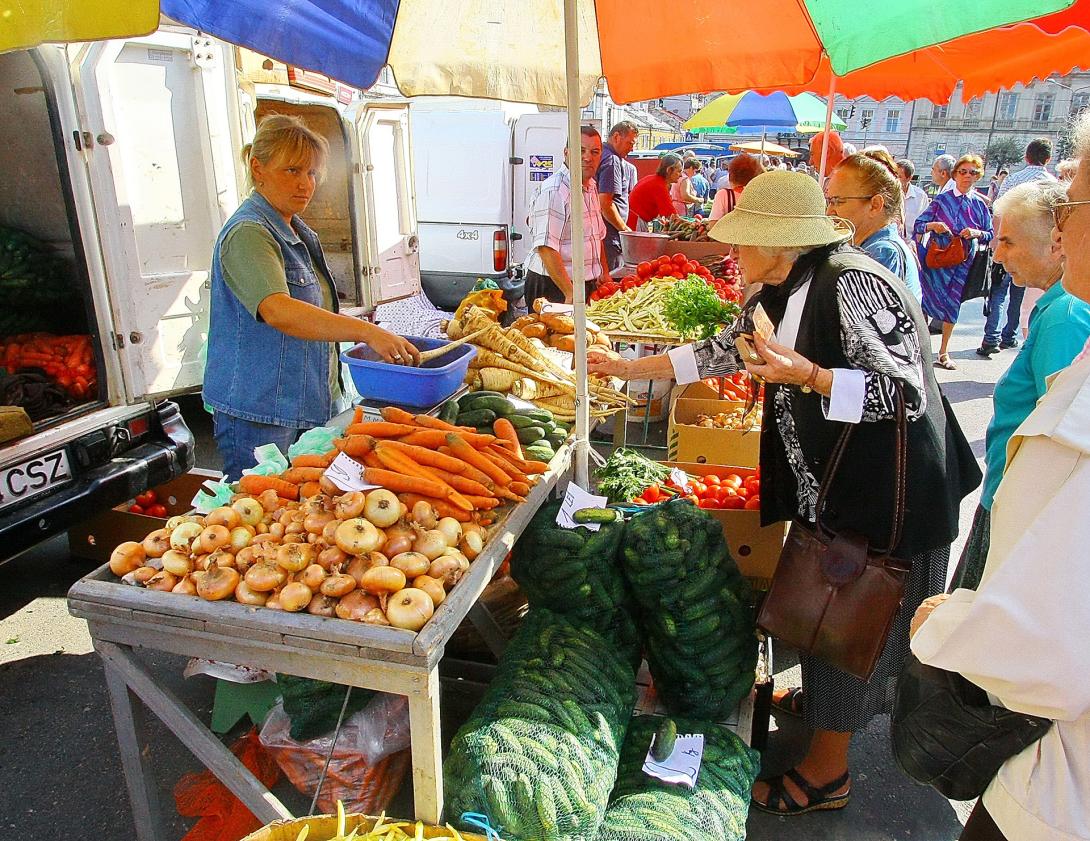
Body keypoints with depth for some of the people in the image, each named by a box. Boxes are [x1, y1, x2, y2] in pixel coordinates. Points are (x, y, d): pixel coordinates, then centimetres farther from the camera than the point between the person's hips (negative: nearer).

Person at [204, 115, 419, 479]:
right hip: (259, 417, -9)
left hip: (310, 407, 9)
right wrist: (367, 332, -40)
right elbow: (278, 312, -33)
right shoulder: (248, 234, -16)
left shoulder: (298, 233, 15)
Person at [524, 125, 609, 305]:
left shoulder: (591, 187, 11)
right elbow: (546, 248, -26)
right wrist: (571, 294, -28)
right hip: (552, 287, -9)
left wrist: (604, 275, 18)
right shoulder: (553, 191, -18)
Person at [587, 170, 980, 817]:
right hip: (828, 478, 8)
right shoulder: (778, 293, 5)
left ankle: (826, 774, 20)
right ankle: (817, 698, 47)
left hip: (885, 490, -8)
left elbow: (906, 392, -23)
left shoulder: (854, 285, -23)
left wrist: (809, 377, -35)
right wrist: (628, 368, 15)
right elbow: (720, 352, 15)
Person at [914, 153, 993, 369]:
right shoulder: (941, 199, 1)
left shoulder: (979, 203, 6)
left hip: (963, 261, 3)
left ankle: (944, 352, 19)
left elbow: (990, 234, 8)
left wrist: (977, 233, -13)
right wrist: (932, 226, -21)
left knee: (953, 304, 8)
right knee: (929, 301, -7)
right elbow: (918, 225, -1)